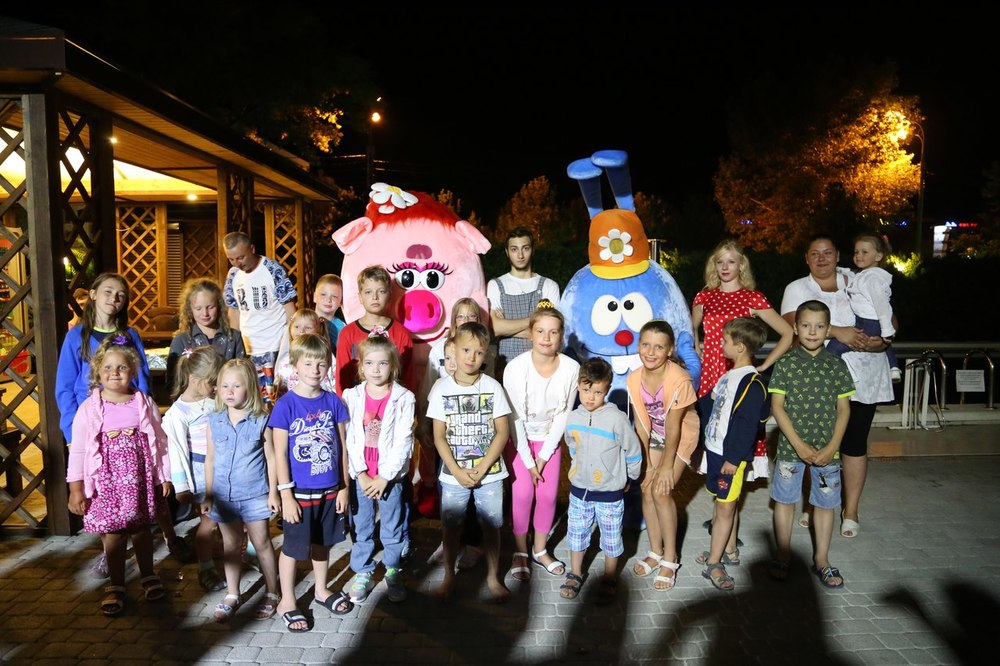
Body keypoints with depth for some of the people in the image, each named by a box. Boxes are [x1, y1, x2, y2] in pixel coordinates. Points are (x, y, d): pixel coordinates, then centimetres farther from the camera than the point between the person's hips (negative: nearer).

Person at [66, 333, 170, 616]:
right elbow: (77, 449, -3)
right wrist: (75, 488, -5)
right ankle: (116, 585, 23)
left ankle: (148, 575, 32)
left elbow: (160, 441, 4)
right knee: (112, 533, 7)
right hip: (106, 480, -1)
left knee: (141, 528, 14)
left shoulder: (144, 404, -1)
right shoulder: (89, 409, -4)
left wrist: (164, 477, 4)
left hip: (139, 479, 1)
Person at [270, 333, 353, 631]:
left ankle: (321, 590, 41)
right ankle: (287, 602, 30)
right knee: (293, 547, 11)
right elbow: (280, 453, -11)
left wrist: (344, 487, 3)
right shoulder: (286, 404, -12)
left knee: (322, 542, 20)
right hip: (299, 492, -3)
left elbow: (341, 446, 3)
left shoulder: (333, 402, -2)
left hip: (329, 489, 4)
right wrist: (286, 494, -12)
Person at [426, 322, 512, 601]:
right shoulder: (441, 388, -6)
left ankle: (493, 576, 29)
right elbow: (439, 436, -4)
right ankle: (449, 576, 32)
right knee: (451, 526, 12)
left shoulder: (492, 387, -7)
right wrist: (458, 471, -12)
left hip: (490, 473, 0)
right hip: (453, 475, 1)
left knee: (491, 525, 10)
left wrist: (482, 468, -13)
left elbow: (502, 432, -6)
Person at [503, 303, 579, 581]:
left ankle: (540, 550, 24)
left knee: (548, 495, 3)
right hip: (519, 439, -2)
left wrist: (544, 455, -9)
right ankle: (520, 552, 16)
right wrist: (528, 460, -13)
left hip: (550, 439, 2)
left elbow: (563, 414, -10)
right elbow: (515, 418, -18)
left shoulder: (571, 368, -20)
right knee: (522, 494, -4)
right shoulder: (516, 368, -26)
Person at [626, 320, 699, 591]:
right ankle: (655, 552, 18)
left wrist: (667, 466, -16)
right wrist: (646, 462, -7)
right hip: (655, 435, 5)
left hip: (681, 437, -5)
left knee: (662, 491, -13)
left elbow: (673, 427, -24)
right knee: (647, 489, -1)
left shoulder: (679, 380, -31)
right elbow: (641, 423, -9)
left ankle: (670, 559, 4)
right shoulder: (634, 379, -16)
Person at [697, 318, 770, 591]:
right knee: (723, 503, 17)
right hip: (715, 449, 9)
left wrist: (734, 458, -20)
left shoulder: (752, 383, -18)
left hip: (730, 455, -9)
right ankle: (729, 551, 30)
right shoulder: (729, 376, 11)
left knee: (726, 506, 0)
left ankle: (713, 563, 7)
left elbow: (747, 425, -21)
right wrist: (706, 442, 20)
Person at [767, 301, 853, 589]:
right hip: (790, 446, -1)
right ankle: (783, 555, 26)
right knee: (785, 500, 9)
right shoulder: (785, 363, -5)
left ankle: (821, 559, 28)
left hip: (827, 449, 1)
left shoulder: (837, 366, 0)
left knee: (825, 503, 11)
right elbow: (777, 405, -7)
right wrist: (798, 444, -13)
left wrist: (832, 447, -7)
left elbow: (843, 408, 2)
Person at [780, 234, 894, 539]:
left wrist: (880, 341, -16)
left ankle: (851, 511, 18)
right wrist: (836, 332, -23)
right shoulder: (797, 288, 6)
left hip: (861, 378, 1)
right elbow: (794, 326, -12)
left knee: (854, 443, 4)